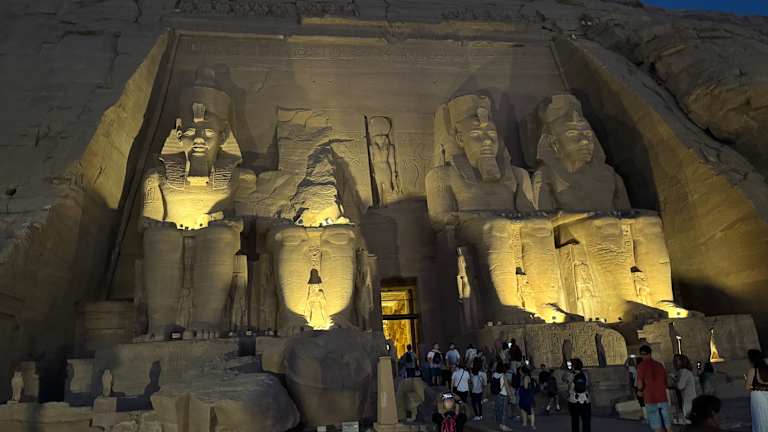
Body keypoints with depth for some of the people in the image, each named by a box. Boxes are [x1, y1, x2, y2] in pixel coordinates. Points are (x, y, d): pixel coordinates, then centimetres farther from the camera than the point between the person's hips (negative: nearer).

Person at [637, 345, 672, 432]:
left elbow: (640, 384, -12)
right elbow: (666, 383, 15)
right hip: (663, 398, 5)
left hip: (651, 400, -5)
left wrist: (640, 391, 8)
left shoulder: (642, 365, -8)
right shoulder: (660, 365, 8)